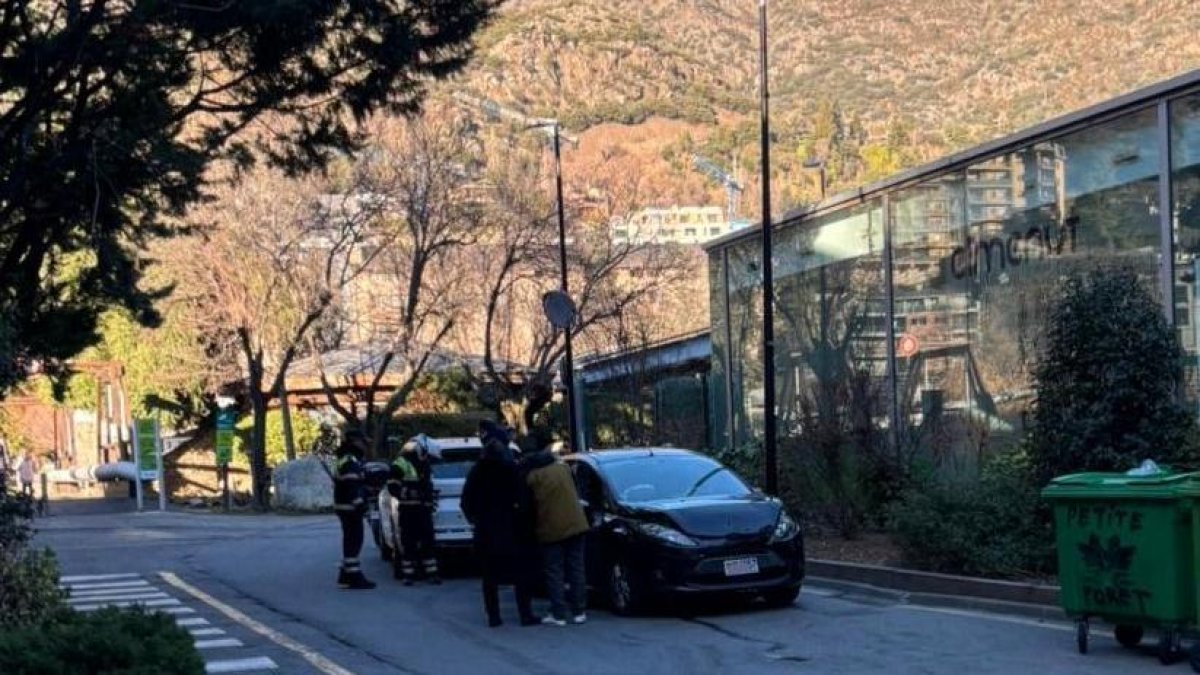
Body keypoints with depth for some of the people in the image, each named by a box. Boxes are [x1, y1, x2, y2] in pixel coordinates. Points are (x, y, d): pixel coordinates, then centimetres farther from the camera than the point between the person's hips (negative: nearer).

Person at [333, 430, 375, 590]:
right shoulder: (351, 461, -15)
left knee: (351, 541, 16)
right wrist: (359, 504, -27)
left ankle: (346, 575, 21)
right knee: (354, 541, -11)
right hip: (350, 507, -11)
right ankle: (354, 576, -13)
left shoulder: (346, 459, 20)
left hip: (345, 506, 11)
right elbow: (352, 486, -24)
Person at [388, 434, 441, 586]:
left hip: (423, 509, 6)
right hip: (408, 510, -6)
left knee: (427, 541, 3)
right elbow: (392, 487, -14)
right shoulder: (401, 463, -8)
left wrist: (431, 497, 13)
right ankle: (408, 574, 3)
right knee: (408, 543, -2)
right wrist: (410, 494, -24)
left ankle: (431, 573, 6)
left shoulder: (425, 465, 17)